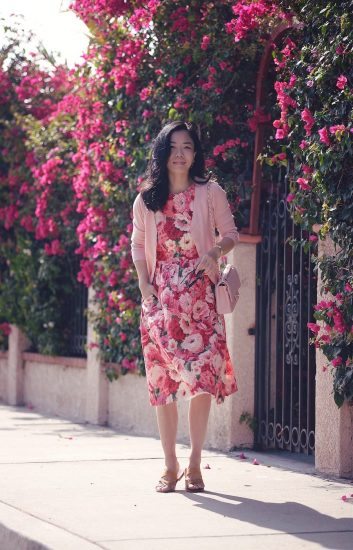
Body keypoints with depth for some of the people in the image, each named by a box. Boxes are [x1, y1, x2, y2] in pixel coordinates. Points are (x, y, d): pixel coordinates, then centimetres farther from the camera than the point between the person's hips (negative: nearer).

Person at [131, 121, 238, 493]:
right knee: (162, 379, 0)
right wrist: (144, 285, 0)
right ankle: (170, 467, 8)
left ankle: (194, 464, 2)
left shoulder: (210, 193, 4)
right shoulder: (146, 200, 9)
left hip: (200, 295, -2)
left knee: (202, 378, -8)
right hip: (160, 297, 2)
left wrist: (215, 252, -13)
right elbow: (137, 244, 14)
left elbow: (230, 232, 8)